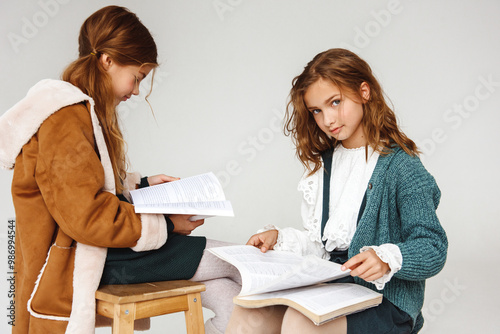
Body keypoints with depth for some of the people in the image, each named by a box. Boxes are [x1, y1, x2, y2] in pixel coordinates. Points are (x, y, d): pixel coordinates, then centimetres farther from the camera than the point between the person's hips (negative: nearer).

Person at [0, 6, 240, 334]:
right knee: (235, 265, -11)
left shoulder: (79, 110, 13)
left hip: (93, 245, 10)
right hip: (79, 261, -10)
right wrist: (165, 225, -15)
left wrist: (142, 184, 12)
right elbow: (88, 217, -24)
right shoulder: (65, 118, -20)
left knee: (226, 292, -1)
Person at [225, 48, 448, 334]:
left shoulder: (401, 165, -10)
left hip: (386, 301, -5)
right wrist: (279, 237, 4)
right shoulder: (324, 163, 13)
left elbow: (433, 248, -14)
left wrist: (387, 259, -32)